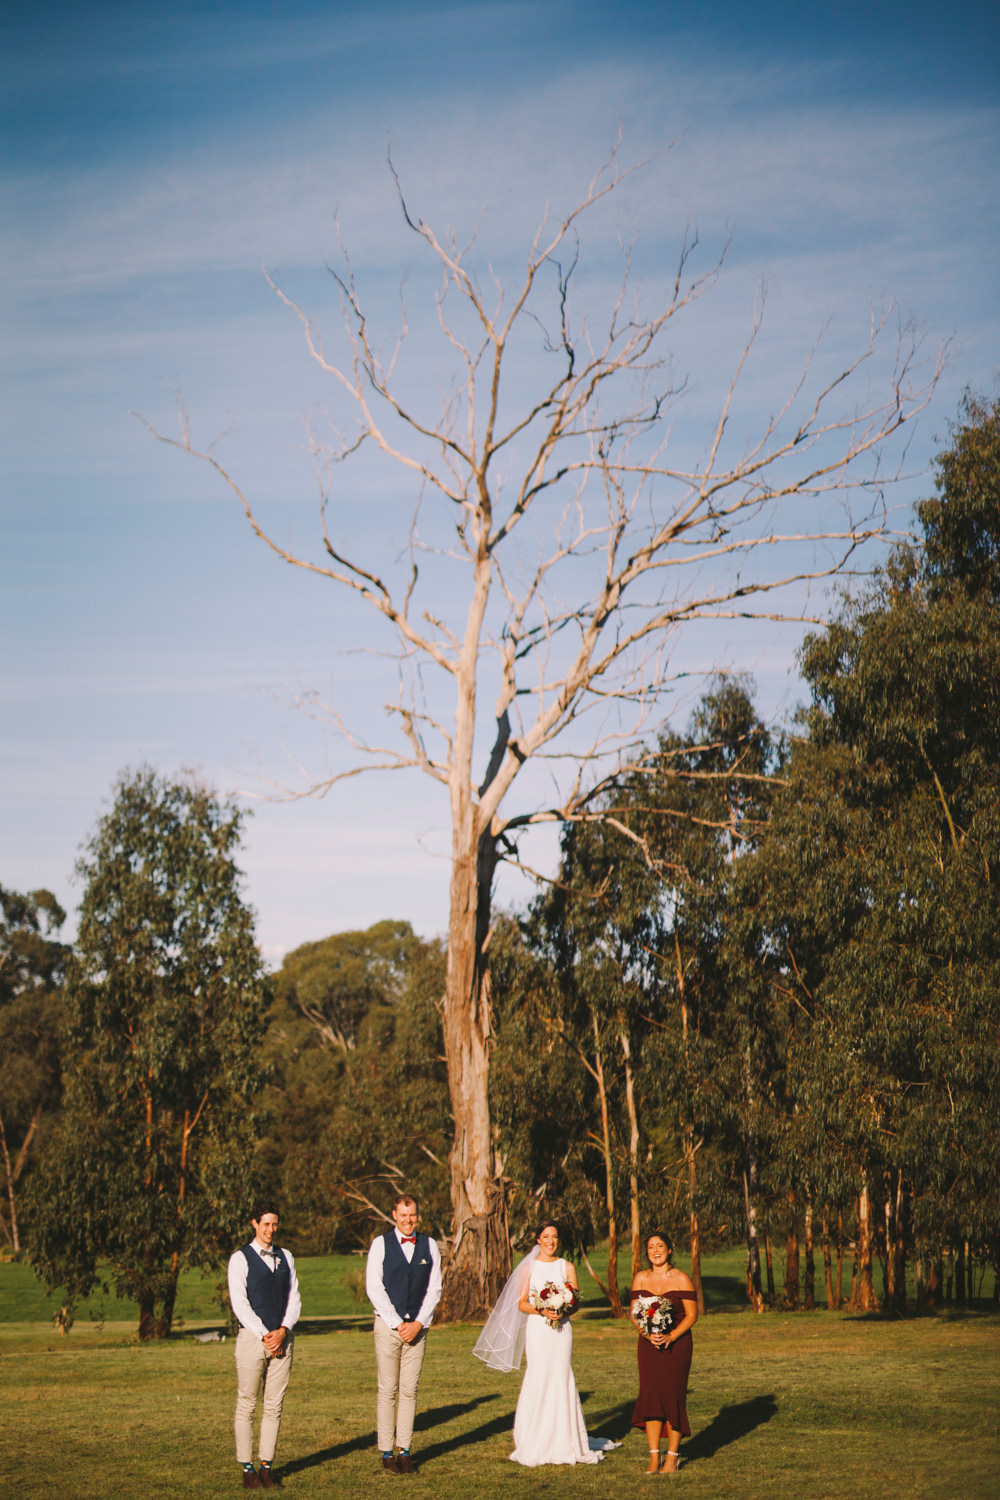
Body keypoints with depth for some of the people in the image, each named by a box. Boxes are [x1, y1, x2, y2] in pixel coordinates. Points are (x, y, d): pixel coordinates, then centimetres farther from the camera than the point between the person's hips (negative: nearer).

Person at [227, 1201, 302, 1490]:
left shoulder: (286, 1257, 12)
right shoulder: (240, 1259, -2)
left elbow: (294, 1298, 10)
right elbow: (240, 1303, -8)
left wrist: (282, 1331, -6)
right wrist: (265, 1336, -12)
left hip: (282, 1338, 4)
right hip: (252, 1336, -4)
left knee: (274, 1407, 5)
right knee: (247, 1406, -1)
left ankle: (267, 1466, 11)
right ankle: (247, 1469, 4)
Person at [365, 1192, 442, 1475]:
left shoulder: (429, 1246, 7)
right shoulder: (380, 1244, -1)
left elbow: (434, 1289, 7)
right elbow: (374, 1288, -4)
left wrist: (418, 1323, -5)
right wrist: (398, 1324, -9)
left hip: (417, 1327, 2)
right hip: (388, 1325, -2)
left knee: (409, 1391, 3)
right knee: (388, 1392, -1)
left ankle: (404, 1451, 8)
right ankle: (387, 1453, 4)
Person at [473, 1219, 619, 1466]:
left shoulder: (567, 1267, 9)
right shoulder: (529, 1267, 5)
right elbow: (521, 1304, 2)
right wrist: (541, 1310, -15)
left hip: (561, 1329, 1)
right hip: (537, 1328, -1)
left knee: (561, 1379, -4)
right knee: (538, 1380, -5)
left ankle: (564, 1443, 3)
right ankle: (536, 1447, 0)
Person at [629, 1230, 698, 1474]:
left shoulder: (681, 1279, -2)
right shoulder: (640, 1279, 8)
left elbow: (692, 1315, -4)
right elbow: (634, 1314, 7)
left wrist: (671, 1336, -17)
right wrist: (647, 1334, -12)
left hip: (677, 1343, -3)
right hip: (649, 1345, 3)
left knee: (672, 1396, -3)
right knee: (650, 1395, -3)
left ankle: (672, 1456, 8)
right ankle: (654, 1457, 3)